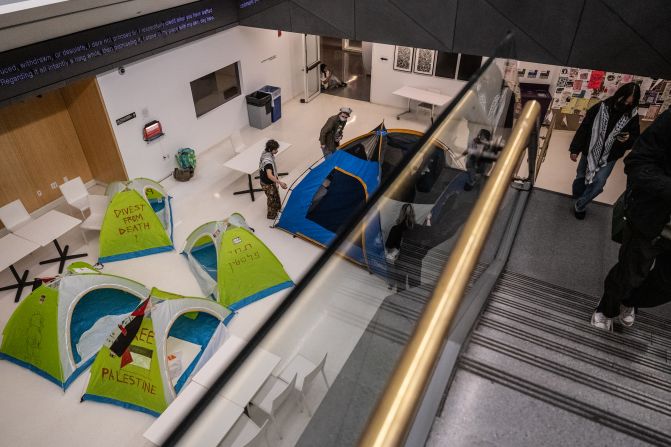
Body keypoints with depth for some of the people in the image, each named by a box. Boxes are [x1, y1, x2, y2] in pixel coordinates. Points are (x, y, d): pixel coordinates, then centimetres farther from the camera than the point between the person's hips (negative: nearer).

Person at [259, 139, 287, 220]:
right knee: (272, 198, 13)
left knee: (276, 195, 28)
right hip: (267, 184, -9)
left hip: (271, 181, 9)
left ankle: (277, 208, 53)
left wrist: (276, 175, 20)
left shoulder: (266, 153, -8)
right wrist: (280, 182, -52)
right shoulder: (268, 160, -38)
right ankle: (271, 215, 35)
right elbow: (269, 176, -47)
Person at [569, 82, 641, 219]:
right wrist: (575, 149, -7)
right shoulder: (600, 108, -13)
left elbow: (635, 140, 1)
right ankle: (577, 199, 40)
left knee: (598, 183, -9)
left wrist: (628, 139, -24)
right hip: (589, 152, 0)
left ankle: (579, 206, 11)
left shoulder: (632, 116, -8)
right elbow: (583, 128, -7)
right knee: (580, 178, 14)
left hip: (609, 157, 0)